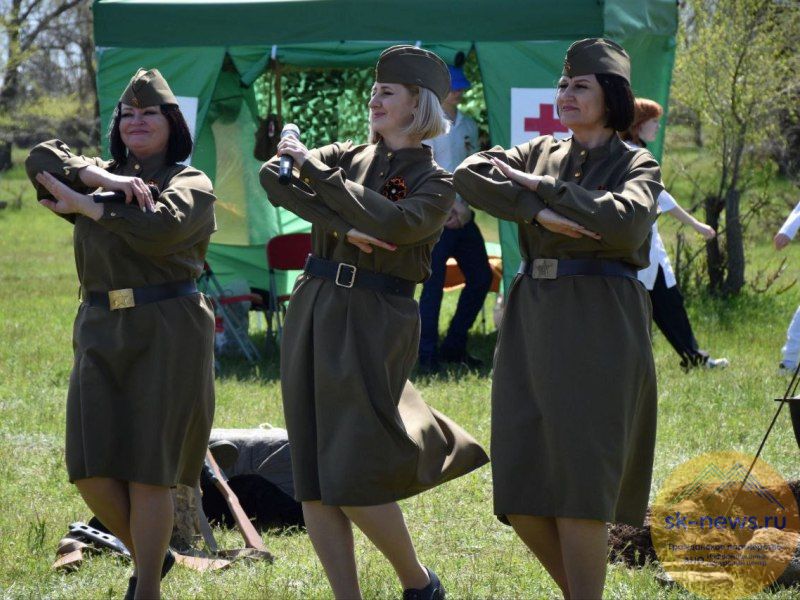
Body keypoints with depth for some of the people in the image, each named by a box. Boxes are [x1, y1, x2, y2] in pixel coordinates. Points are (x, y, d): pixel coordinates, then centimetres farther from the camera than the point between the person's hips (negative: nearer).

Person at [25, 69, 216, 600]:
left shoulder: (191, 184, 1)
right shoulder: (101, 176, 17)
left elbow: (159, 227, -20)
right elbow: (42, 161, -2)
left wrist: (86, 206, -11)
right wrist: (104, 179, -17)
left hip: (168, 336, -5)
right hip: (102, 335, 5)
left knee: (147, 470, -5)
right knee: (92, 470, -3)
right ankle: (149, 554, 21)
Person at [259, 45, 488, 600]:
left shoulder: (434, 183, 1)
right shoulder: (350, 157, 12)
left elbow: (392, 223, -20)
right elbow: (272, 175, -4)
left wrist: (313, 168, -16)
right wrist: (342, 226, -15)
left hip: (376, 323, -5)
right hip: (312, 312, 5)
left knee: (354, 479, -10)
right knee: (313, 482, 1)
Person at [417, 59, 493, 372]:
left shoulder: (468, 125, 14)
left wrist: (465, 205, -3)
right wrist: (452, 203, -17)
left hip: (463, 215, 7)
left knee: (480, 278, 10)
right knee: (434, 284, -9)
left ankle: (454, 346, 22)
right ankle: (427, 355, -4)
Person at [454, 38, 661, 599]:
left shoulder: (637, 166, 3)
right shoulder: (541, 153, 15)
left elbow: (624, 221, -19)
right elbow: (469, 175, -2)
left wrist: (545, 188, -10)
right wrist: (538, 213, -16)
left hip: (600, 327, -5)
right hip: (533, 322, 5)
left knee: (581, 483, -10)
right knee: (523, 491, 1)